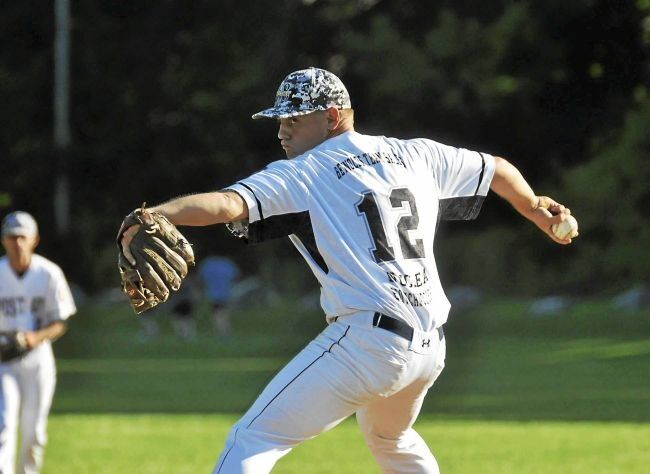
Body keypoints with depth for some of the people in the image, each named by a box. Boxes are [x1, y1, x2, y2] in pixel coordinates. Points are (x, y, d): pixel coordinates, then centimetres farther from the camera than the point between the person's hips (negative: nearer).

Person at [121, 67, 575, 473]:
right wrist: (535, 208, 52)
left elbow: (226, 204, -18)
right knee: (390, 437, 36)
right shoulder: (416, 155, 18)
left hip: (367, 341, -8)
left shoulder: (299, 175, 0)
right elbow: (496, 167, 33)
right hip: (431, 348, 8)